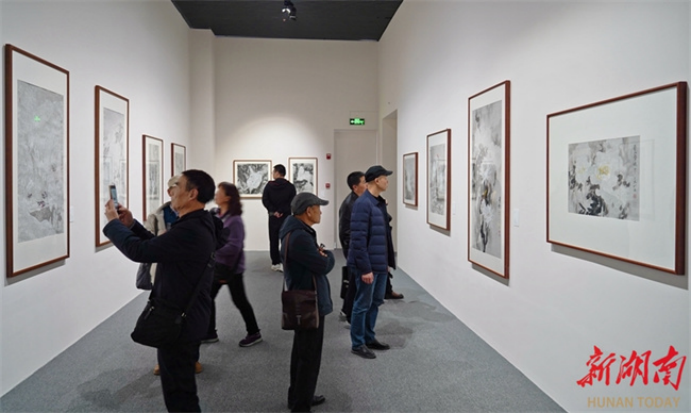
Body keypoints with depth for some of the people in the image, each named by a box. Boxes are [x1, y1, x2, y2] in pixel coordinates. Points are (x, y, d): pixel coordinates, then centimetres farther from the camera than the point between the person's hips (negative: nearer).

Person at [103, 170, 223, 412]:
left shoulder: (191, 230, -29)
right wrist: (131, 224, 5)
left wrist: (113, 222, -10)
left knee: (178, 390, 7)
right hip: (187, 315, 10)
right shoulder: (200, 224, 5)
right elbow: (158, 246, 15)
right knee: (181, 385, 26)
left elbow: (140, 251, -25)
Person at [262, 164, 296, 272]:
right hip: (286, 216, -1)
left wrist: (274, 211, -7)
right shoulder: (290, 186, -3)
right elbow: (292, 202, -11)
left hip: (273, 217, 1)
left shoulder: (269, 185, -2)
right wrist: (282, 211, -8)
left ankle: (275, 263, 12)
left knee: (274, 240, 9)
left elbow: (265, 200, -8)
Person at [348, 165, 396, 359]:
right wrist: (365, 268, -22)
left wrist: (387, 261, 17)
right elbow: (358, 239, -22)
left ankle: (369, 338, 32)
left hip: (381, 263, 9)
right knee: (363, 304, 4)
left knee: (375, 302, 18)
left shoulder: (380, 203, 10)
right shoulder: (363, 204, -19)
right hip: (368, 265, -9)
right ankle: (358, 344, 18)